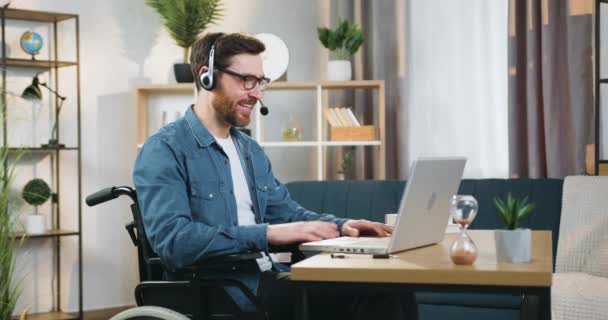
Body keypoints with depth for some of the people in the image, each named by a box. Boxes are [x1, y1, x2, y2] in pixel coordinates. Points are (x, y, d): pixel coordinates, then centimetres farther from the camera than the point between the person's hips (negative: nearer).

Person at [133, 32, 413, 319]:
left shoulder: (252, 151, 19)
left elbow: (288, 213, 24)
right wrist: (267, 233, -25)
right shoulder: (165, 150, -9)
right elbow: (172, 240, -22)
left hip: (266, 278, 8)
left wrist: (339, 225, 3)